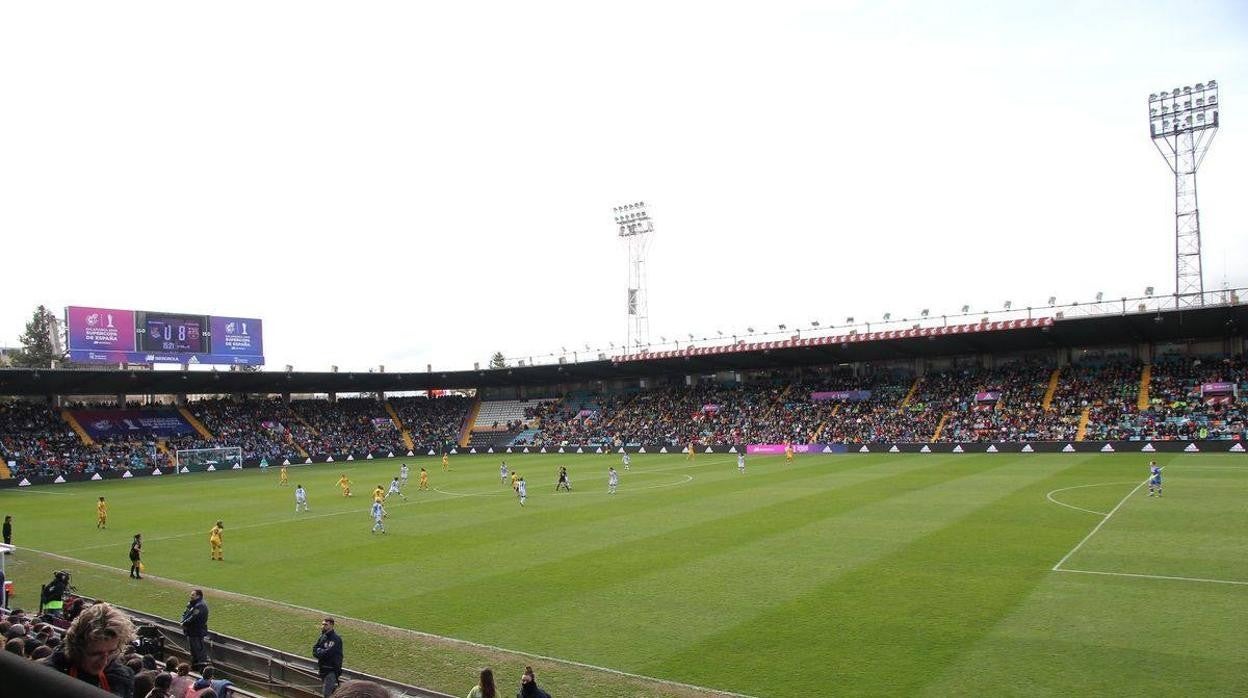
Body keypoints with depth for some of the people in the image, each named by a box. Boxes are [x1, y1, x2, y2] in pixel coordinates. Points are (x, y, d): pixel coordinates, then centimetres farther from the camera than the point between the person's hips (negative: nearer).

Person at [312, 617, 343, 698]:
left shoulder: (335, 639, -16)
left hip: (331, 670, -8)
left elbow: (327, 653, -24)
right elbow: (314, 651, 4)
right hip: (322, 669, 8)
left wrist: (319, 651, -7)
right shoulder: (322, 637, 9)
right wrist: (323, 652, -14)